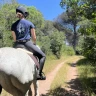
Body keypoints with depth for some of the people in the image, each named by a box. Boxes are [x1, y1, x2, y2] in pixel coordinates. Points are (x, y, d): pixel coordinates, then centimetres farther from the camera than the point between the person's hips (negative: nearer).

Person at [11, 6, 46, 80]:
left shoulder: (14, 25, 11)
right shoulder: (30, 23, 4)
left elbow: (14, 39, 12)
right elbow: (34, 37, 4)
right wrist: (34, 44, 23)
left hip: (18, 45, 3)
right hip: (28, 43, -3)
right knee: (42, 56, 11)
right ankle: (39, 73, -1)